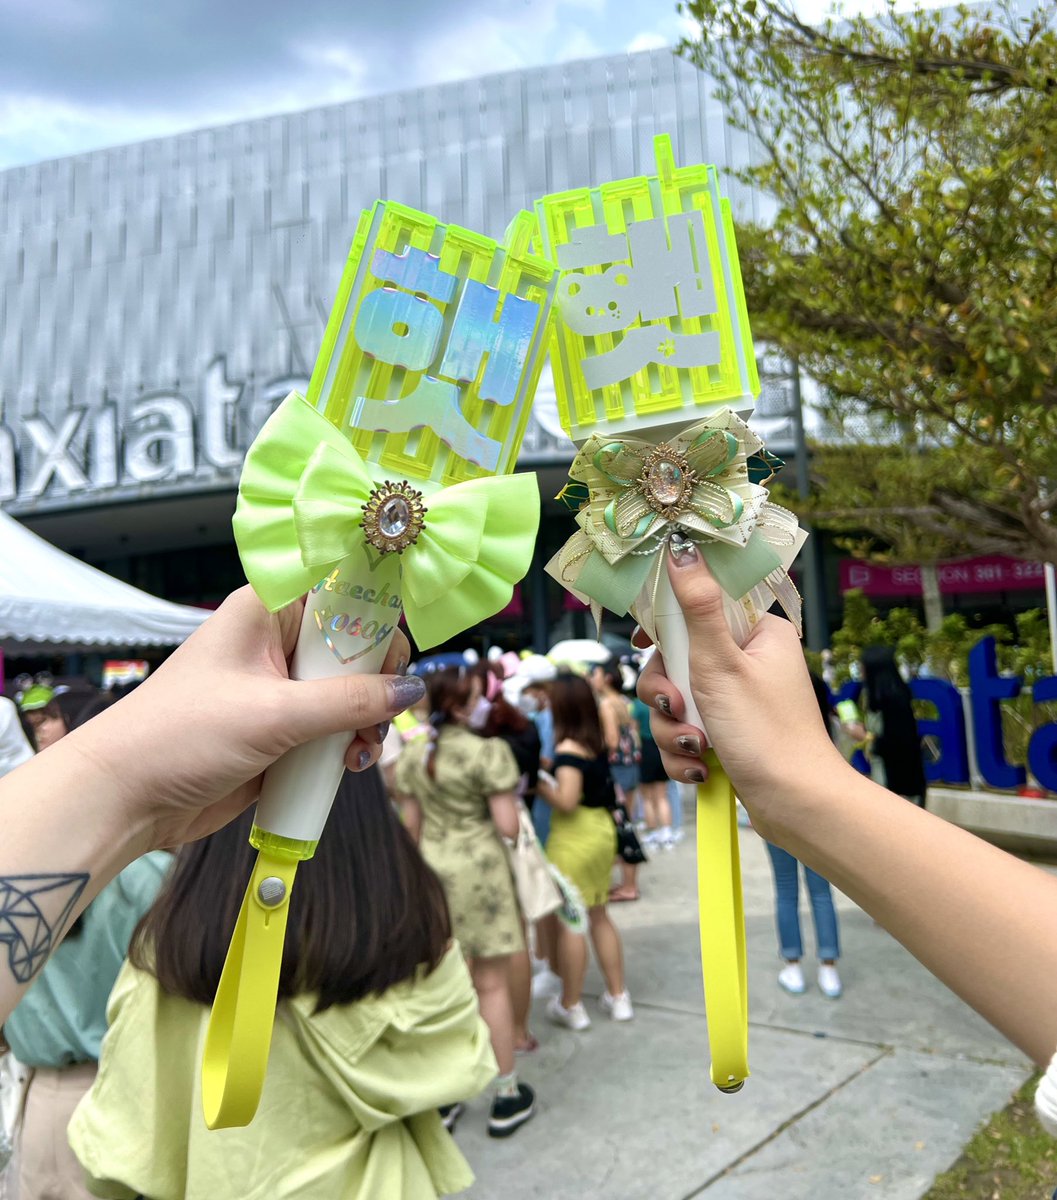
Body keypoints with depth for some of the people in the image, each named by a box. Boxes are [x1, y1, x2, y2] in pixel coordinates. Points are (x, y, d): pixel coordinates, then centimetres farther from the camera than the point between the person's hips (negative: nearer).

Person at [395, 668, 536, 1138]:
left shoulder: (411, 757, 4)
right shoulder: (490, 751, -13)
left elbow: (412, 827, 9)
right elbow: (507, 826, -14)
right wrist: (510, 798, 4)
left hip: (431, 867, 5)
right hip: (478, 867, -5)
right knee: (492, 984, 7)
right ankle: (507, 1097, 21)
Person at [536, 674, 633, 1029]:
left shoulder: (569, 749, -19)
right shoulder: (597, 741, 5)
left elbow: (566, 802, -24)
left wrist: (539, 782, -12)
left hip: (575, 837, -9)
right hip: (602, 830, 9)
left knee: (567, 921, 4)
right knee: (598, 915, 19)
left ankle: (570, 1006, 15)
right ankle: (617, 996, 27)